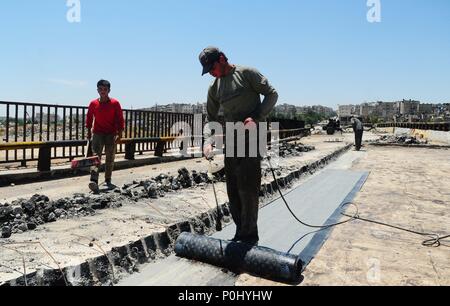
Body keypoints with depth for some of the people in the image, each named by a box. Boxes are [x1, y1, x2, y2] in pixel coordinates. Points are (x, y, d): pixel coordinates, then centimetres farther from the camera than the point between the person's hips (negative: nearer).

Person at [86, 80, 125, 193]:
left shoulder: (115, 103, -3)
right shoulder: (93, 104, 2)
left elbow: (120, 119, -2)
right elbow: (89, 118, 13)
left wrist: (119, 134, -7)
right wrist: (89, 132, 12)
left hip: (111, 134, 0)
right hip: (97, 133, 0)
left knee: (110, 158, 8)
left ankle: (108, 180, 22)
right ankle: (94, 181, -20)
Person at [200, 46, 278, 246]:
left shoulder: (246, 73, 0)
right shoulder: (214, 88, 16)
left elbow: (272, 94, -3)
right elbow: (211, 119, 15)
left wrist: (256, 117, -17)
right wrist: (208, 140, -4)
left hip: (251, 136, -6)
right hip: (230, 140, 6)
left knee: (248, 187, -8)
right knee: (233, 189, 6)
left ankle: (249, 235, 4)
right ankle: (241, 233, 18)